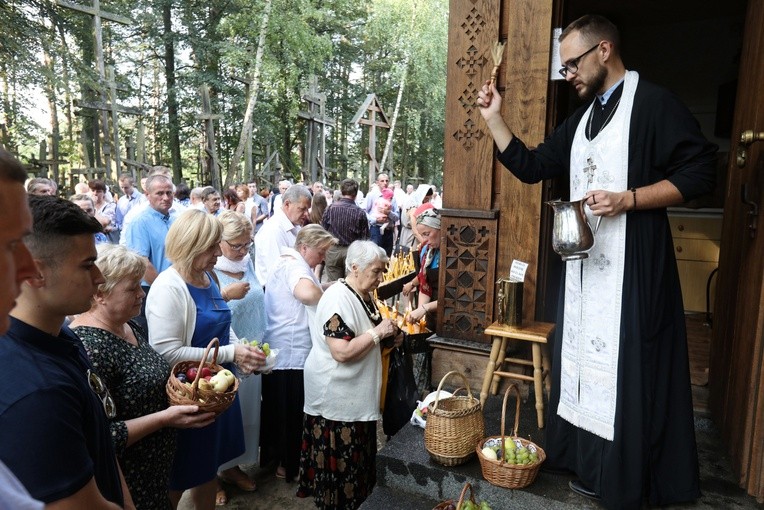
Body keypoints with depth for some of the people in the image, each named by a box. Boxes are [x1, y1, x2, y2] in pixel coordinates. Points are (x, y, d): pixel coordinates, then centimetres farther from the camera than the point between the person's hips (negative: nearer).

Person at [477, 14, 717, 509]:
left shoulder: (654, 102, -6)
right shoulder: (582, 119, 16)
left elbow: (700, 172, -11)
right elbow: (531, 166, 13)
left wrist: (627, 199, -20)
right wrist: (494, 117, 7)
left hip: (634, 263, -7)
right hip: (584, 261, 8)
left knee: (631, 368, 1)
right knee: (586, 361, 12)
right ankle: (593, 468, 27)